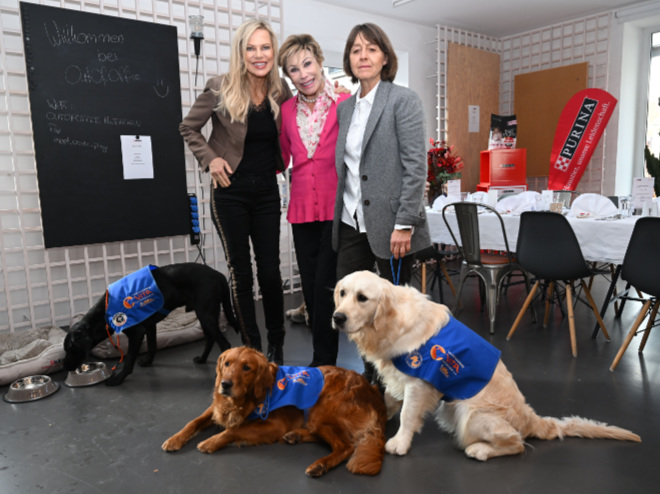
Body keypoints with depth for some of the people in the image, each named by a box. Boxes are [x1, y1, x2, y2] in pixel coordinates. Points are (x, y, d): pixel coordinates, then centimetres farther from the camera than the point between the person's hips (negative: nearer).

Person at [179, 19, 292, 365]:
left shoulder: (281, 91, 0)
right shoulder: (221, 88, -8)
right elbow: (189, 128, 5)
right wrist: (210, 158, -7)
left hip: (267, 190, 2)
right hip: (231, 191, -2)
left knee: (270, 270, 4)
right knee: (240, 272, 4)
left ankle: (276, 347, 20)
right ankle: (252, 347, 20)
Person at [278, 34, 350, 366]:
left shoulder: (344, 105, -4)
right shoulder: (287, 110, 10)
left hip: (336, 208, -4)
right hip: (302, 209, 5)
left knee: (325, 286, -3)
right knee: (310, 288, 10)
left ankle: (323, 361, 12)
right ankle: (325, 358, 25)